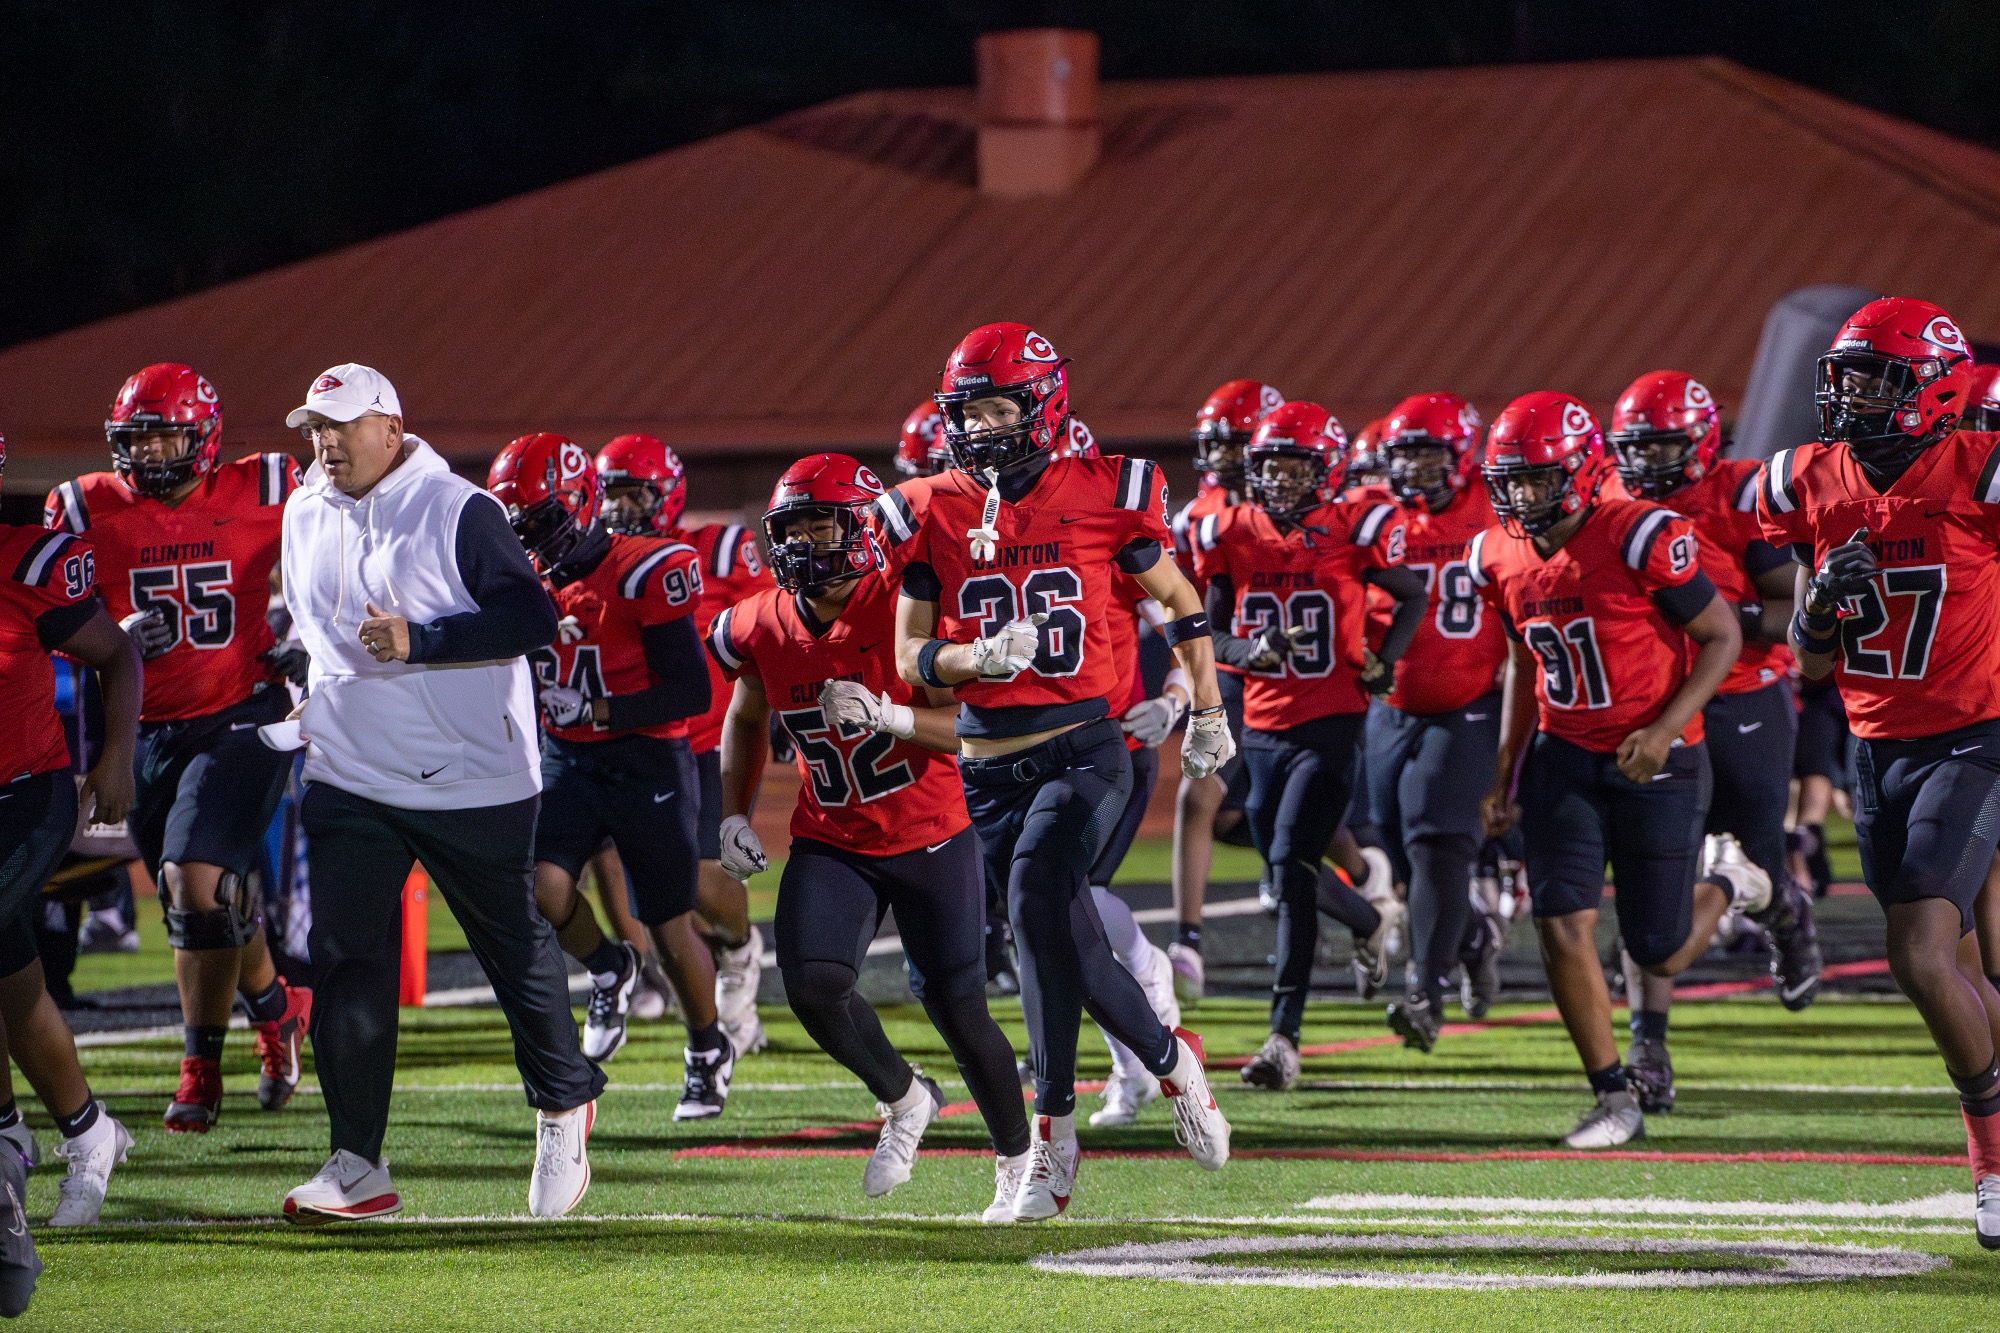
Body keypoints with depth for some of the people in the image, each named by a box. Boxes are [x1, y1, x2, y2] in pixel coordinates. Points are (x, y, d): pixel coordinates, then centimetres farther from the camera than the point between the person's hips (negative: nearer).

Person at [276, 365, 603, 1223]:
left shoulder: (459, 511, -12)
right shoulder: (305, 516, 8)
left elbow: (532, 619, -18)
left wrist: (418, 641, -24)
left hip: (473, 782, -5)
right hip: (348, 784, 5)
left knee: (516, 950, 8)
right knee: (344, 966, -5)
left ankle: (564, 1106, 32)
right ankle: (356, 1167, -3)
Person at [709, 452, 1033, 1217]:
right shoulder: (763, 627, -3)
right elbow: (746, 719, 17)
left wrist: (888, 715, -35)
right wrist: (733, 814, 8)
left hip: (930, 839, -3)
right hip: (832, 844, 3)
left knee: (957, 1010, 2)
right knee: (813, 984, -19)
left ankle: (1016, 1159, 27)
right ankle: (903, 1100, 9)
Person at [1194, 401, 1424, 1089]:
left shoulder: (1352, 529, -7)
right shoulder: (1230, 535, 2)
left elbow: (1413, 597, 8)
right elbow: (1212, 633, 7)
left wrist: (1385, 659, -5)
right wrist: (1250, 652, -14)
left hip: (1332, 724, -5)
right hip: (1264, 725, 5)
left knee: (1291, 865, -16)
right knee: (1287, 871, 12)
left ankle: (1285, 1037, -14)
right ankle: (1372, 915, 47)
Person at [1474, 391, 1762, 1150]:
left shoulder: (1642, 539, -20)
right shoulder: (1500, 559, -1)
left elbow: (1723, 637, -12)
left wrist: (1665, 730, -21)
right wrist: (1506, 772, 14)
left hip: (1655, 763, -5)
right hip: (1564, 755, 5)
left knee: (1660, 954, 1)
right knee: (1562, 926, -10)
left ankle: (1724, 887, 36)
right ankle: (1614, 1100, 3)